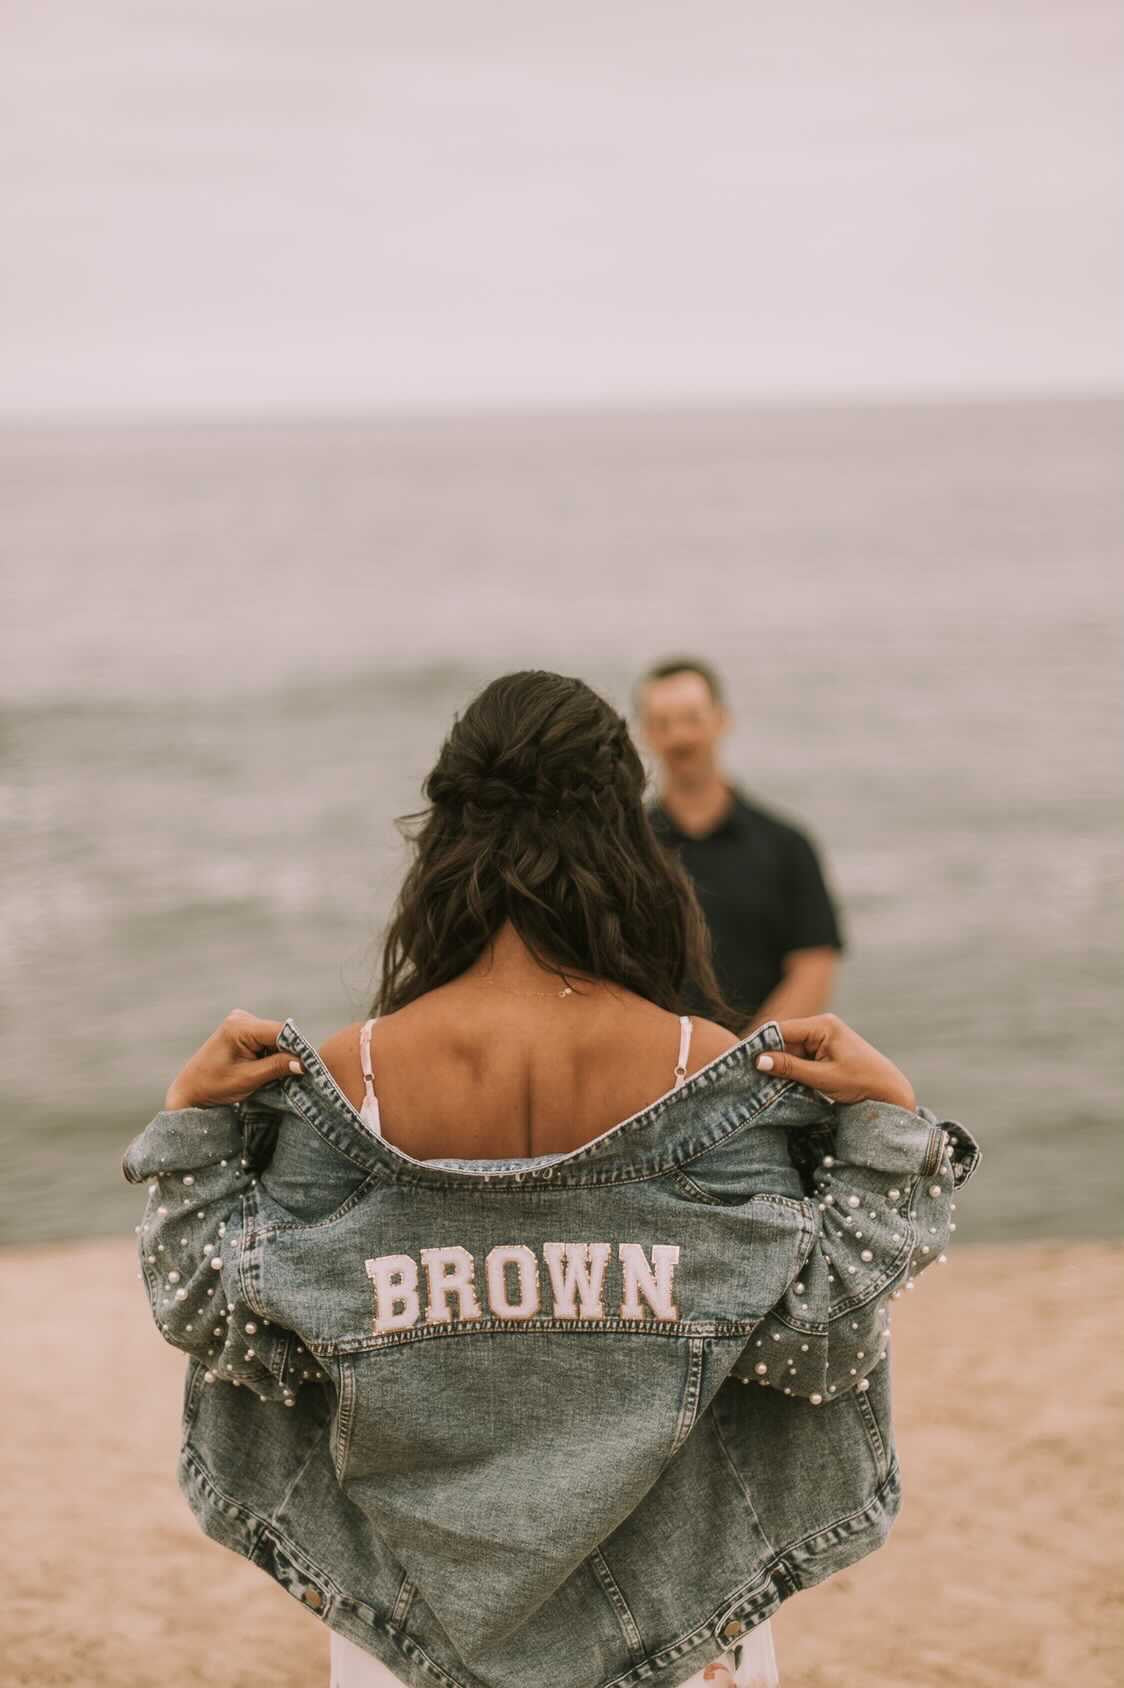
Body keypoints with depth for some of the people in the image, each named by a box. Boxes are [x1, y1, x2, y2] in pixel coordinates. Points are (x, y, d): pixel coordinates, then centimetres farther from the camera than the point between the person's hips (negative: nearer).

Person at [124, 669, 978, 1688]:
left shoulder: (351, 1079, -16)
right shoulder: (711, 1076, -18)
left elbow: (237, 1325, -9)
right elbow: (814, 1335, -13)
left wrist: (191, 1124, -4)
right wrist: (888, 1122, -11)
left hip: (419, 1589, 1)